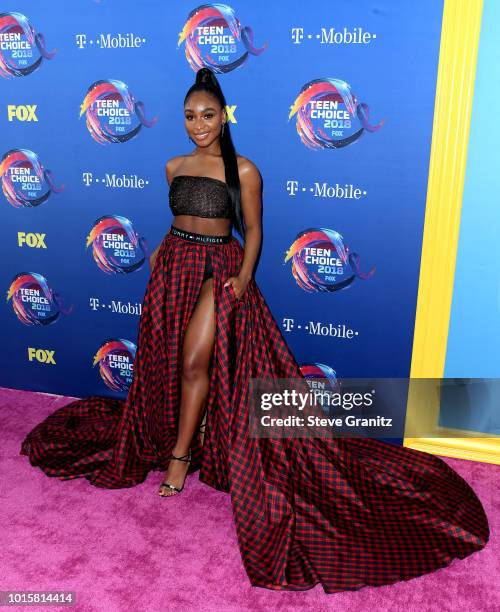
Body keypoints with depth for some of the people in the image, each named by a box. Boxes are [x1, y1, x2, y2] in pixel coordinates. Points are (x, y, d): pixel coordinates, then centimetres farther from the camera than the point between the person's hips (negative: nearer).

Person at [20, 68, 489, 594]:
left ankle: (181, 453, -1)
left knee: (196, 360, -15)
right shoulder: (175, 167, 9)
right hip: (175, 265, 5)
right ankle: (182, 438, 26)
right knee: (168, 360, 8)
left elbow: (252, 230, -3)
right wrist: (161, 255, 9)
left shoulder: (243, 171, -5)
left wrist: (243, 277, -15)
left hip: (219, 269, -5)